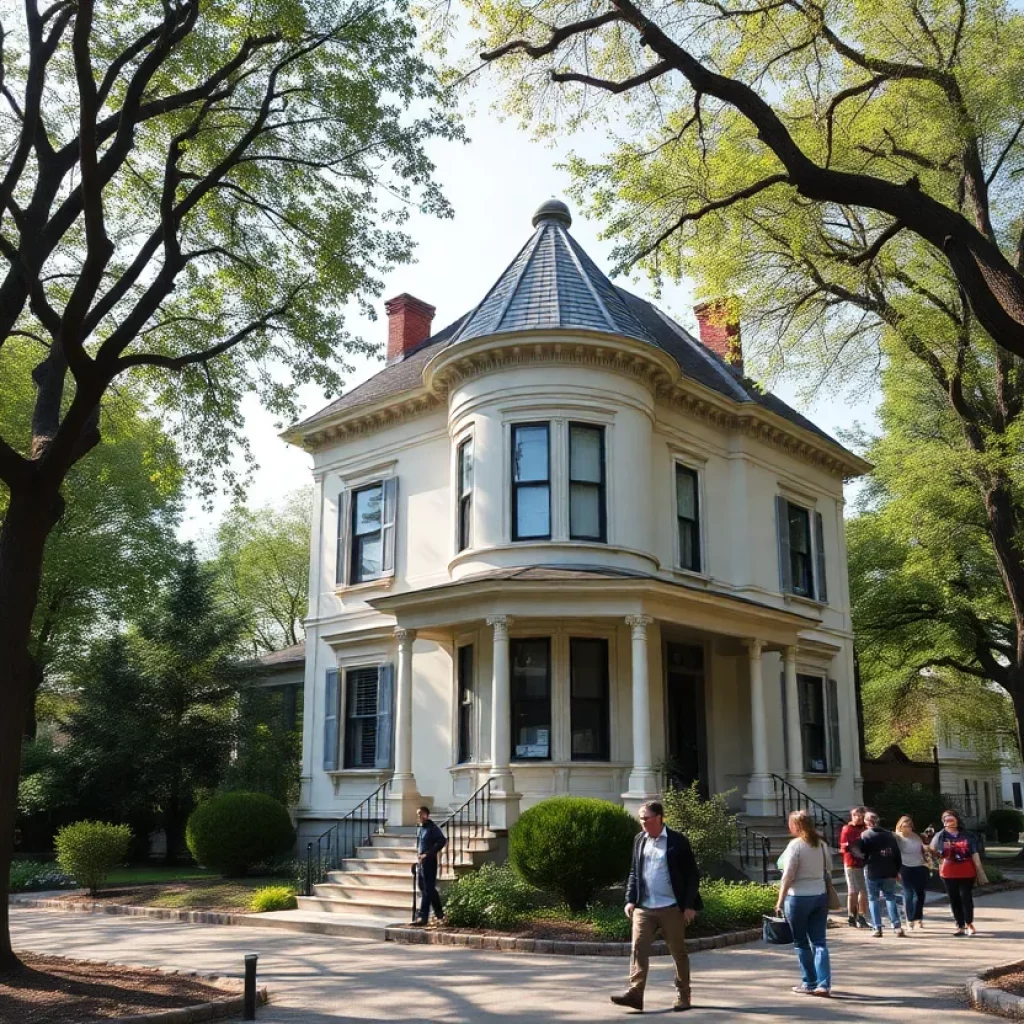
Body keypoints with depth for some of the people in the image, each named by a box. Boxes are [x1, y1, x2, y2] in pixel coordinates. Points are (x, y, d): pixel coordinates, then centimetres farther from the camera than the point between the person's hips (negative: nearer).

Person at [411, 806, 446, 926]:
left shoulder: (432, 828, -11)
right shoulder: (419, 829, 14)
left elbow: (442, 841, -19)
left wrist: (428, 854, -19)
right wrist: (418, 855, 10)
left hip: (429, 862, -9)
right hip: (420, 862, 9)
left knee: (428, 889, -5)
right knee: (429, 889, 14)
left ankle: (423, 917, -6)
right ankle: (439, 913, 25)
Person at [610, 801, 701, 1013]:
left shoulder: (677, 841, -6)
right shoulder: (639, 840, 8)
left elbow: (691, 874, -5)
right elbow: (634, 872, 13)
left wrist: (689, 905, -9)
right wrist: (630, 899, 2)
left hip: (671, 908, -3)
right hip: (643, 908, 4)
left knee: (678, 953, 8)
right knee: (639, 949, -7)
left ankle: (683, 996, 21)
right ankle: (635, 993, -8)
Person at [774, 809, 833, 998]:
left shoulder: (796, 845, -13)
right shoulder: (821, 844, 6)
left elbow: (788, 876, -15)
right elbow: (829, 869, 13)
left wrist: (780, 901, -11)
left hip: (799, 897, -6)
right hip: (820, 896, 6)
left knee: (801, 942, 8)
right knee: (819, 941, 7)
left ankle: (810, 983, 14)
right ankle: (824, 984, 0)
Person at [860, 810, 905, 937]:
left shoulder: (865, 835, -6)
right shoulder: (889, 834, 7)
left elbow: (861, 853, -11)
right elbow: (897, 854, 8)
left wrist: (864, 862, 9)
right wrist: (897, 870, 13)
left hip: (872, 872, -3)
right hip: (889, 872, 3)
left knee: (873, 899, 6)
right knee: (891, 898, 10)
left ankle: (877, 928, 1)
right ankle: (897, 927, 0)